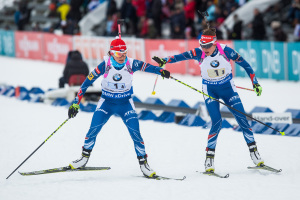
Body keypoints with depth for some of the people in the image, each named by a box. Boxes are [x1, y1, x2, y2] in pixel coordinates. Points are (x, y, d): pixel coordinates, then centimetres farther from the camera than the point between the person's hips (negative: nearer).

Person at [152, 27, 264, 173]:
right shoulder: (199, 53, -16)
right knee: (217, 123, -16)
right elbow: (181, 57, -24)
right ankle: (209, 157, -5)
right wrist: (165, 61, -42)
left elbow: (244, 64, -7)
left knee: (242, 119, -5)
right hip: (210, 90, -1)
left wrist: (254, 82, -5)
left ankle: (253, 150, 11)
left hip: (228, 88, 1)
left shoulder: (225, 51, -17)